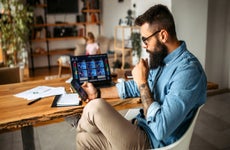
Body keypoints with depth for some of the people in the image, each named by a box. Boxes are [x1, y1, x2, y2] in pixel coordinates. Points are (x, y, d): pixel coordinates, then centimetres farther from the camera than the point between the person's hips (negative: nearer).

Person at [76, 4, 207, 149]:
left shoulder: (188, 71, -27)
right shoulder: (160, 58, 5)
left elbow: (161, 129, -31)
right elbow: (135, 87, 19)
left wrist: (142, 83, -23)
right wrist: (98, 93, 13)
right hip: (139, 128, 9)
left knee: (95, 108, -19)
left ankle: (80, 125, 17)